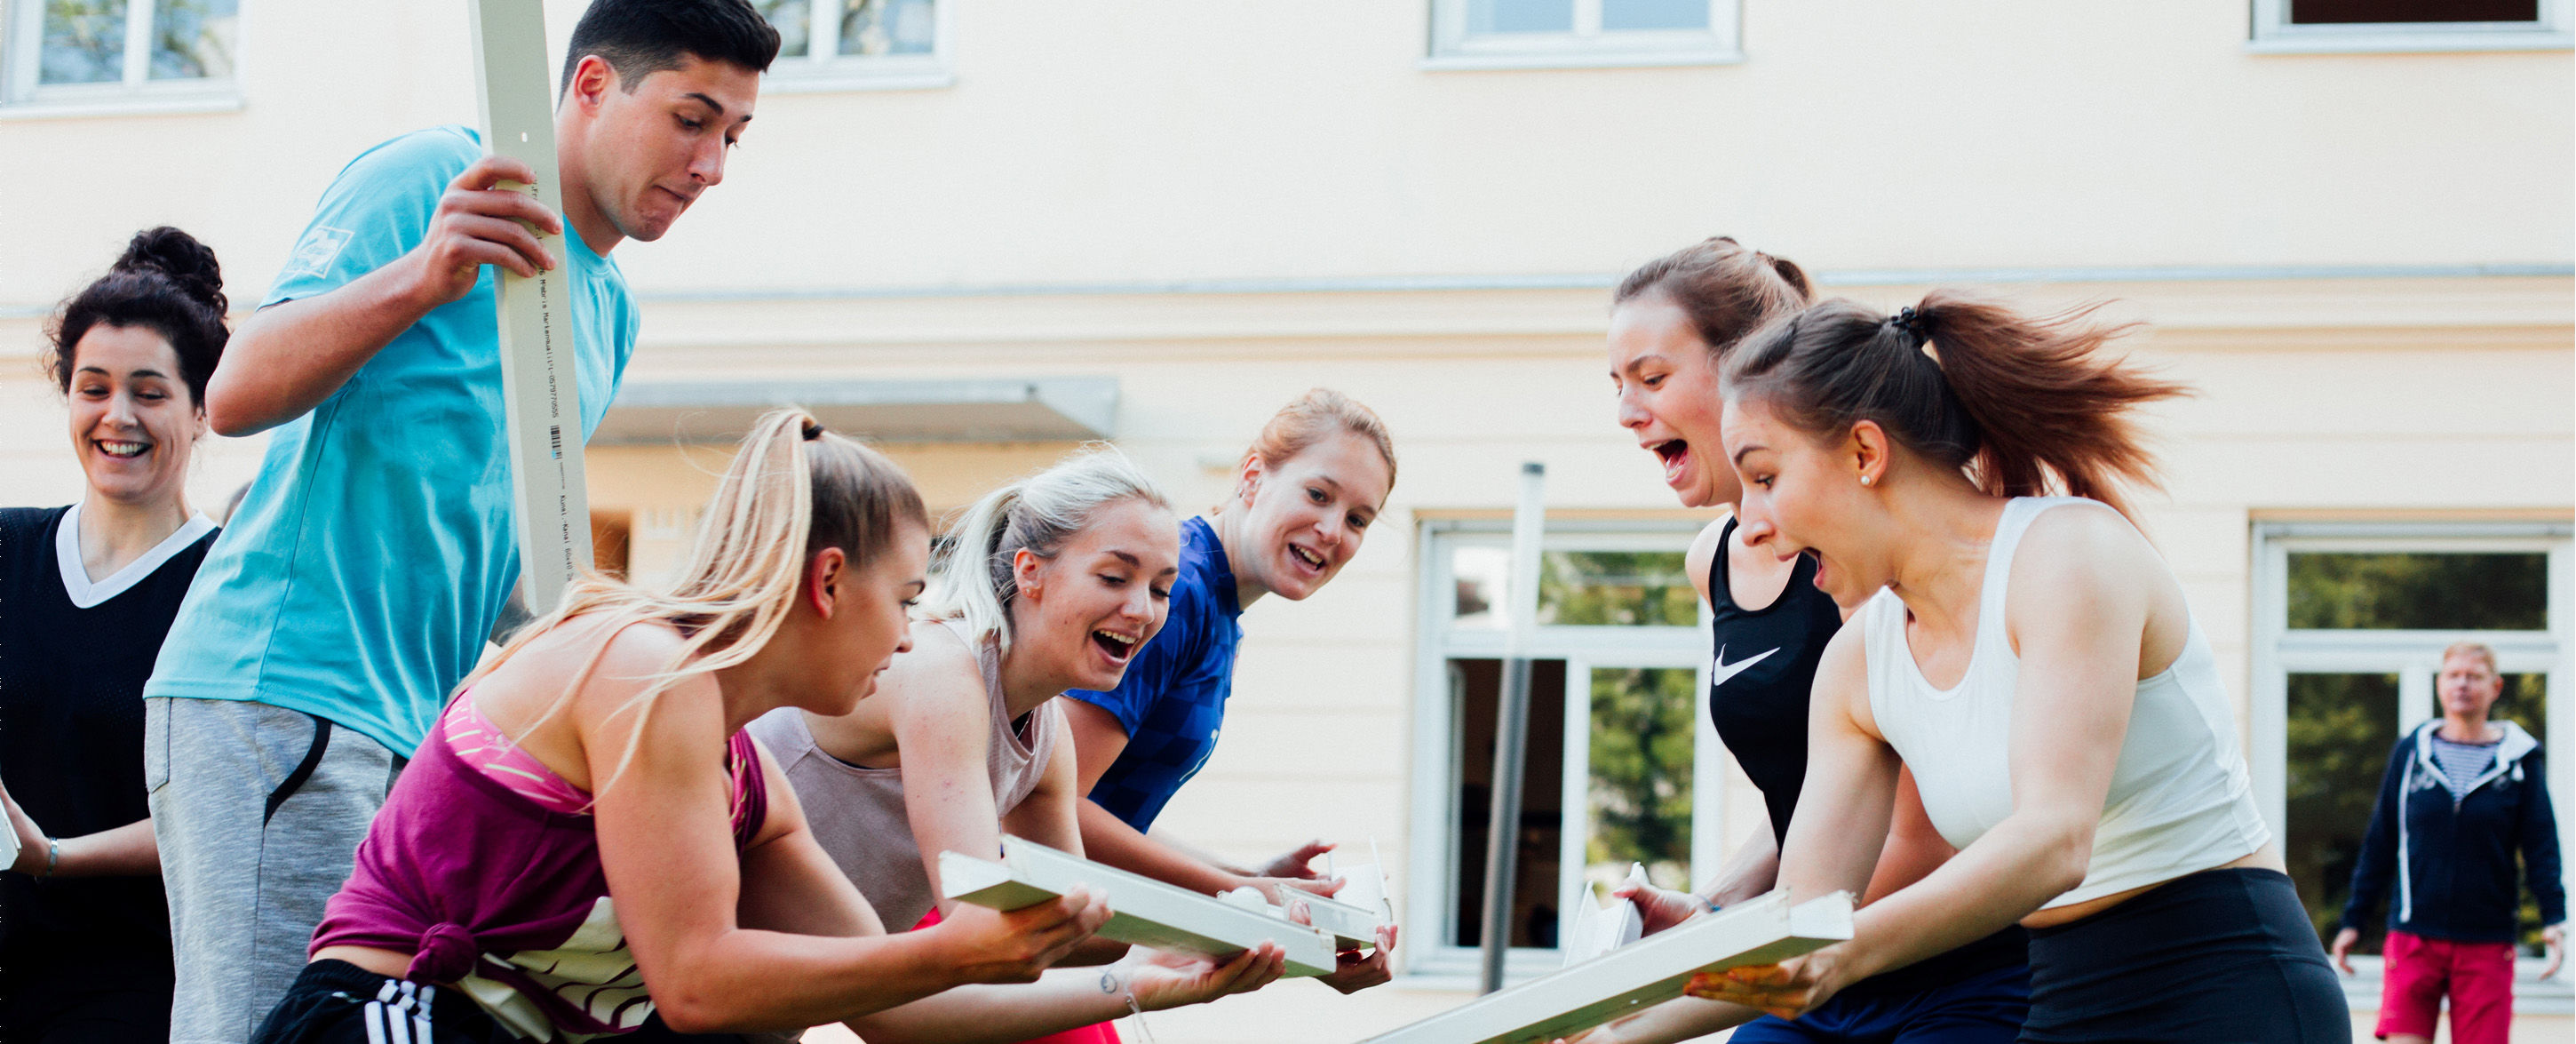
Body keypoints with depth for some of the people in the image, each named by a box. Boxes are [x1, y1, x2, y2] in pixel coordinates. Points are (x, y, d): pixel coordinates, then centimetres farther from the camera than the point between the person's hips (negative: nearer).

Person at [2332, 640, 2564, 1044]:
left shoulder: (2520, 758, 4)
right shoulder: (2411, 751, 7)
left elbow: (2541, 845, 1)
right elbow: (2380, 843, 12)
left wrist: (2553, 917, -13)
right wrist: (2354, 920, 11)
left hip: (2487, 944, -1)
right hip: (2414, 936, 1)